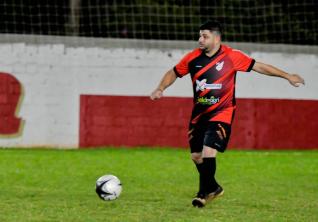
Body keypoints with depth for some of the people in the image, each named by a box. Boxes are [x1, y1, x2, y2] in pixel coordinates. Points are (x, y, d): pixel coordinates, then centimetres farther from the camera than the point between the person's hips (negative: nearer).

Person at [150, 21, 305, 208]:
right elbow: (174, 73, 12)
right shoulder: (193, 58, -2)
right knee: (196, 156, 9)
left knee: (208, 152, -20)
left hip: (221, 113, -5)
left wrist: (288, 76, 1)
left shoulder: (232, 56, -10)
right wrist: (160, 89, -5)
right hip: (199, 114, 5)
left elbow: (259, 66, -2)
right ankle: (213, 188, 32)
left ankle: (204, 192, -4)